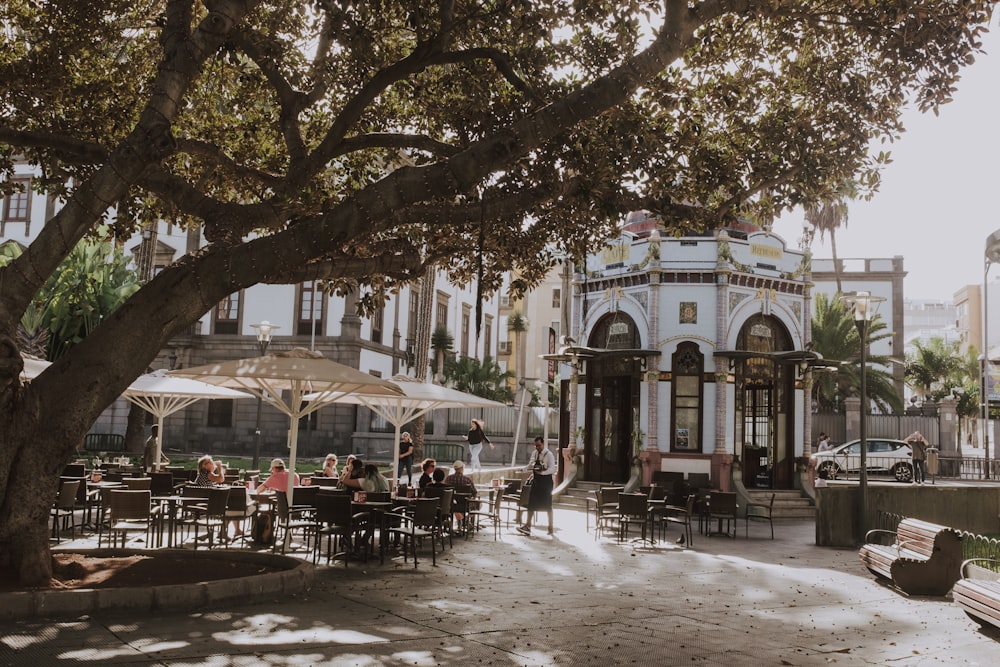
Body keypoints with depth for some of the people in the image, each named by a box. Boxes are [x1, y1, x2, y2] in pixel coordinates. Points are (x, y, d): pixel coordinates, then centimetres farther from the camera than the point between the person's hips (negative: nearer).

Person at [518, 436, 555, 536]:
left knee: (547, 505, 4)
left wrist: (542, 472, -34)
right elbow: (530, 465, 16)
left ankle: (551, 527, 17)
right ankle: (527, 526, 4)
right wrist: (523, 469, -4)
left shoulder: (549, 455, -12)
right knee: (531, 503, 2)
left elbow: (552, 469, -20)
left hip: (546, 481, -6)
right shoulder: (535, 453, 9)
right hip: (536, 480, 6)